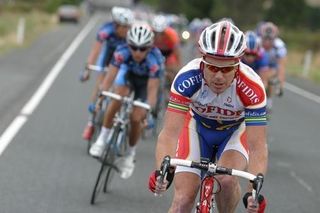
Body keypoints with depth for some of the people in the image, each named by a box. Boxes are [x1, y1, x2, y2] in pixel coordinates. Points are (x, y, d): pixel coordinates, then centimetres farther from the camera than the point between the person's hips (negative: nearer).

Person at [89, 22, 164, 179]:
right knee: (119, 97, -29)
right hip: (129, 74, 1)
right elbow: (110, 77, -35)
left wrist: (147, 112, -49)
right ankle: (102, 138, -16)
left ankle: (130, 154, 12)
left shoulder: (154, 60, -38)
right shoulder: (122, 52, -34)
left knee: (135, 118, -13)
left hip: (146, 81, -1)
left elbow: (152, 90, -39)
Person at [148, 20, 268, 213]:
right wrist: (162, 171, -54)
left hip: (236, 130, -1)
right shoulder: (188, 78, -34)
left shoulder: (252, 87, -35)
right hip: (198, 126, 1)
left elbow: (257, 147, -34)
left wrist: (254, 189, -49)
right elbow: (170, 133, -36)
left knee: (226, 179, -29)